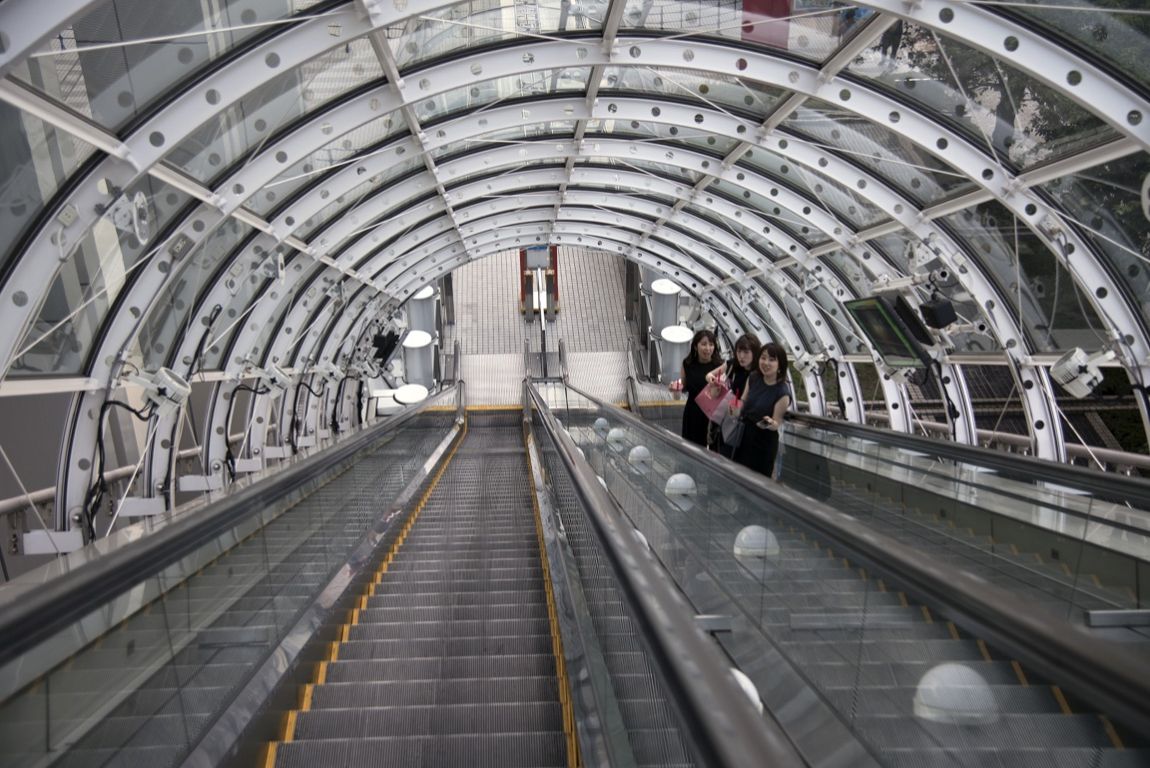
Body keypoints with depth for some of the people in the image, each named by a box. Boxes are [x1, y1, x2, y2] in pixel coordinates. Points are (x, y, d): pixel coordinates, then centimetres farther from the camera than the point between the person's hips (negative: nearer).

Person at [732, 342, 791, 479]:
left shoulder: (782, 392, -22)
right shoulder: (754, 378, -5)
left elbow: (777, 423, -15)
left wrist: (769, 423, -37)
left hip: (763, 444, -6)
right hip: (743, 436, 6)